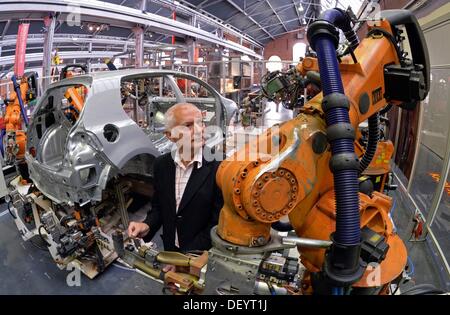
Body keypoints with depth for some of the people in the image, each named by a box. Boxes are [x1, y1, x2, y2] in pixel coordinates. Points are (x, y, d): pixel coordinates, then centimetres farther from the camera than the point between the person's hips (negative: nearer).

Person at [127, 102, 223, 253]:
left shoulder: (217, 166, -17)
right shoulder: (161, 164, -1)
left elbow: (218, 223, -14)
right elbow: (158, 206, 9)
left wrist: (187, 257, -17)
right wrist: (147, 226, -9)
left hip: (202, 256, -2)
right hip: (170, 252, 2)